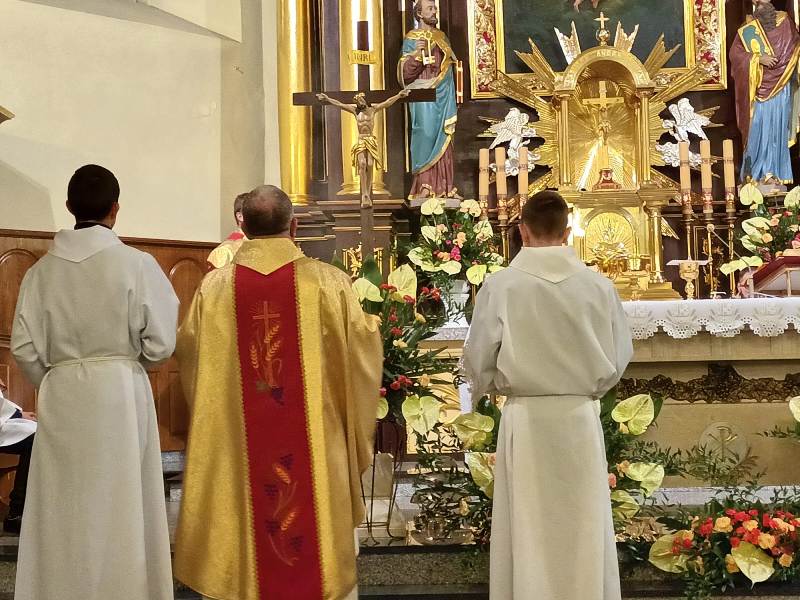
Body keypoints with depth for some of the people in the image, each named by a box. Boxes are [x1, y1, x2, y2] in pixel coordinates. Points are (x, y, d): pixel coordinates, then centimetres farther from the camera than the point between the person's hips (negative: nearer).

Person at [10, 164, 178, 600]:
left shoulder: (42, 270, 1)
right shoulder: (136, 265, -8)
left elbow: (24, 347, 0)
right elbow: (160, 343, -7)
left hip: (60, 396, 3)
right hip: (120, 392, -3)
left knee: (65, 507, 11)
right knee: (119, 505, 6)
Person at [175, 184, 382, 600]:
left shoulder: (213, 287, -4)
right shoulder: (328, 282, -9)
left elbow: (189, 354, 9)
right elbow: (363, 351, 2)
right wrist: (369, 324, 23)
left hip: (238, 455, 1)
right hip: (314, 450, -1)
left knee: (248, 546, 12)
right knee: (320, 545, 12)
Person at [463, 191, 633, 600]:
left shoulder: (500, 286, -11)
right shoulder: (598, 285, -5)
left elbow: (478, 360, -4)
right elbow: (619, 357, 4)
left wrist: (488, 388, 18)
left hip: (526, 417, -2)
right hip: (580, 416, 2)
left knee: (528, 529, 9)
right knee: (583, 527, 13)